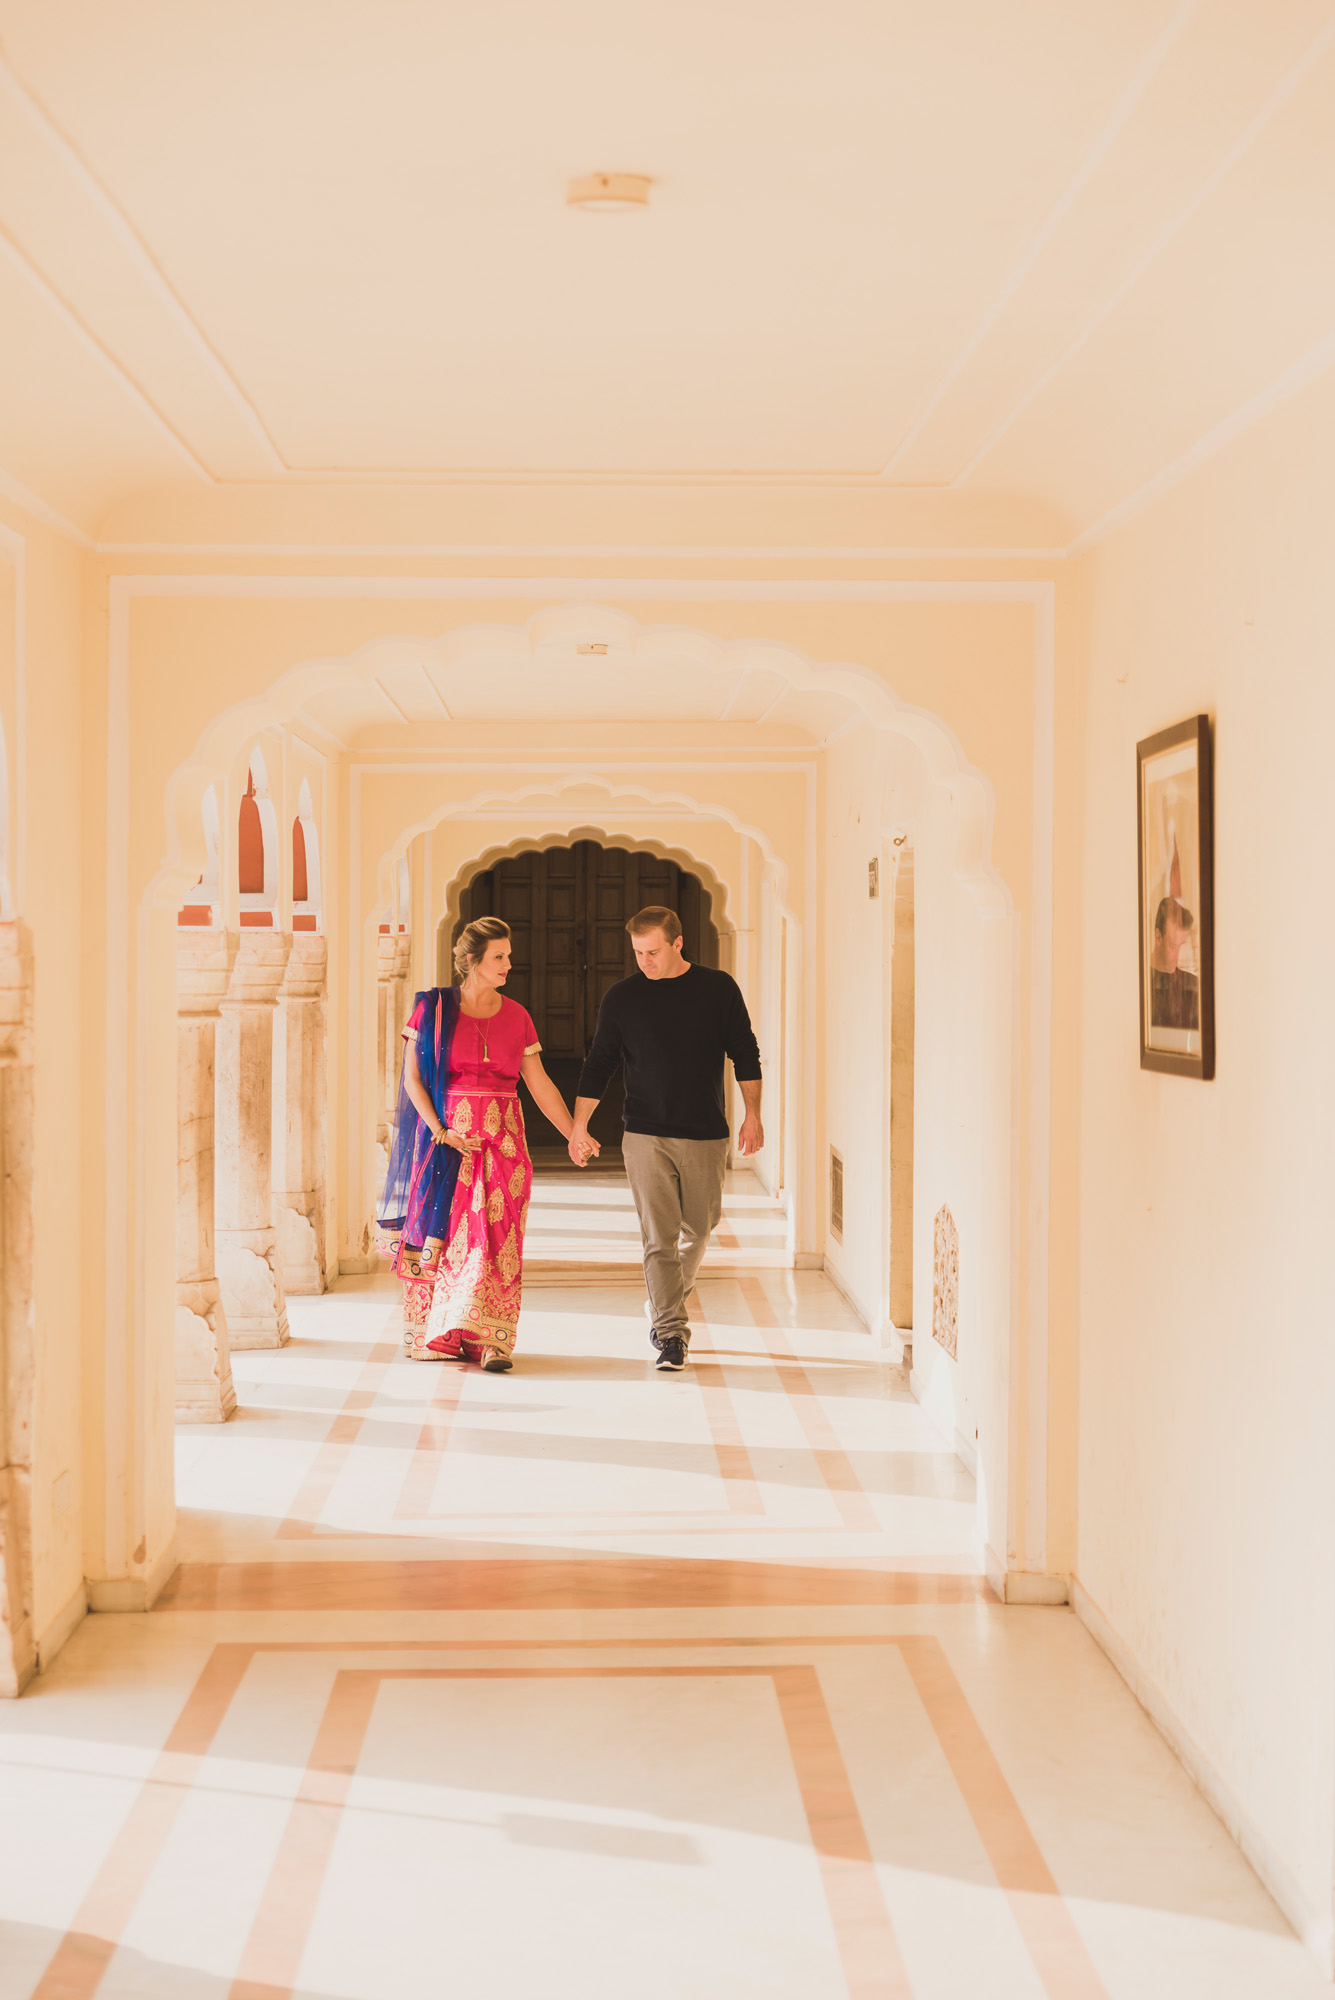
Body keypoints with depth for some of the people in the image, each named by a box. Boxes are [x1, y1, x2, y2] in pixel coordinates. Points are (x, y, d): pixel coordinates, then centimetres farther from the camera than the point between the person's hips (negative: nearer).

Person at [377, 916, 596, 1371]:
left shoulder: (515, 1017, 8)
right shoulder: (434, 1008, 0)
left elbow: (540, 1084, 10)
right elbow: (412, 1078, -3)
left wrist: (575, 1136, 5)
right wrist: (441, 1132, -13)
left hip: (501, 1137, 2)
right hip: (445, 1133, -2)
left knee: (497, 1236, -5)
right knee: (444, 1232, 0)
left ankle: (492, 1340, -6)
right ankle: (440, 1337, 12)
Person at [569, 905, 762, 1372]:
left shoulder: (719, 989, 2)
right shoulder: (621, 997, 1)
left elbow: (745, 1053, 7)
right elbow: (599, 1063, 5)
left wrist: (752, 1115, 1)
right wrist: (579, 1124, -2)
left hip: (706, 1135, 2)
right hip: (645, 1135, -1)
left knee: (698, 1228, 11)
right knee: (659, 1236, -8)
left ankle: (663, 1308, 34)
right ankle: (671, 1333, -5)